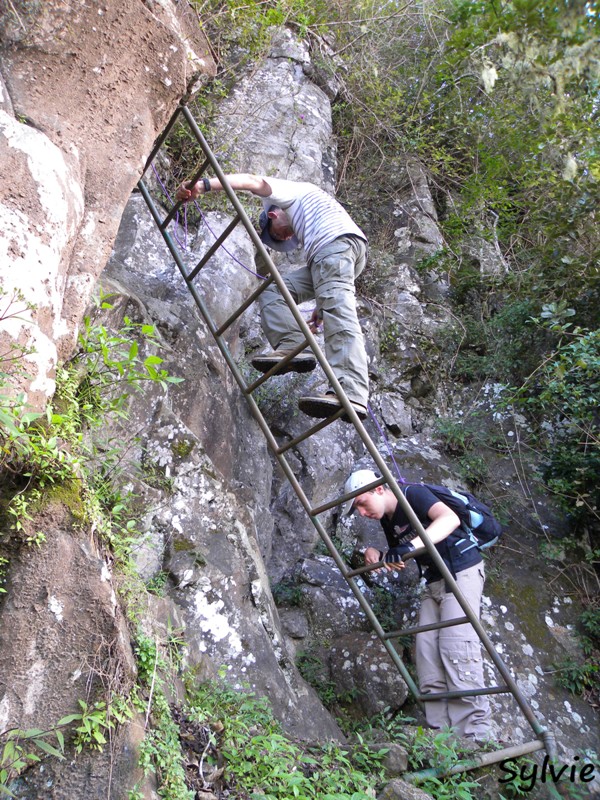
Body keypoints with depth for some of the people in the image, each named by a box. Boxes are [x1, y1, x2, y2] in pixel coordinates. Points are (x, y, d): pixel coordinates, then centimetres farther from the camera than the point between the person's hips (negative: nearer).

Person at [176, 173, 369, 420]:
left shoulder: (287, 190, 22)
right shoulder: (304, 222, 42)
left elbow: (252, 182, 0)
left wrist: (204, 184, -11)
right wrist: (321, 307, 31)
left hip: (338, 240, -9)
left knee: (338, 316, -25)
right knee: (273, 291, 6)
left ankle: (351, 395, -39)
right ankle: (292, 347, -16)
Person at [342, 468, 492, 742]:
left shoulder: (413, 494, -15)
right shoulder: (387, 520, 10)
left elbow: (450, 519, -34)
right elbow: (399, 564, 20)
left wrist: (411, 546, -46)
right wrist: (378, 556, -2)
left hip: (462, 570, -8)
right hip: (434, 580, 8)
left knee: (455, 645, -19)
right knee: (426, 648, -4)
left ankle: (474, 736, -17)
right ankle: (440, 732, -4)